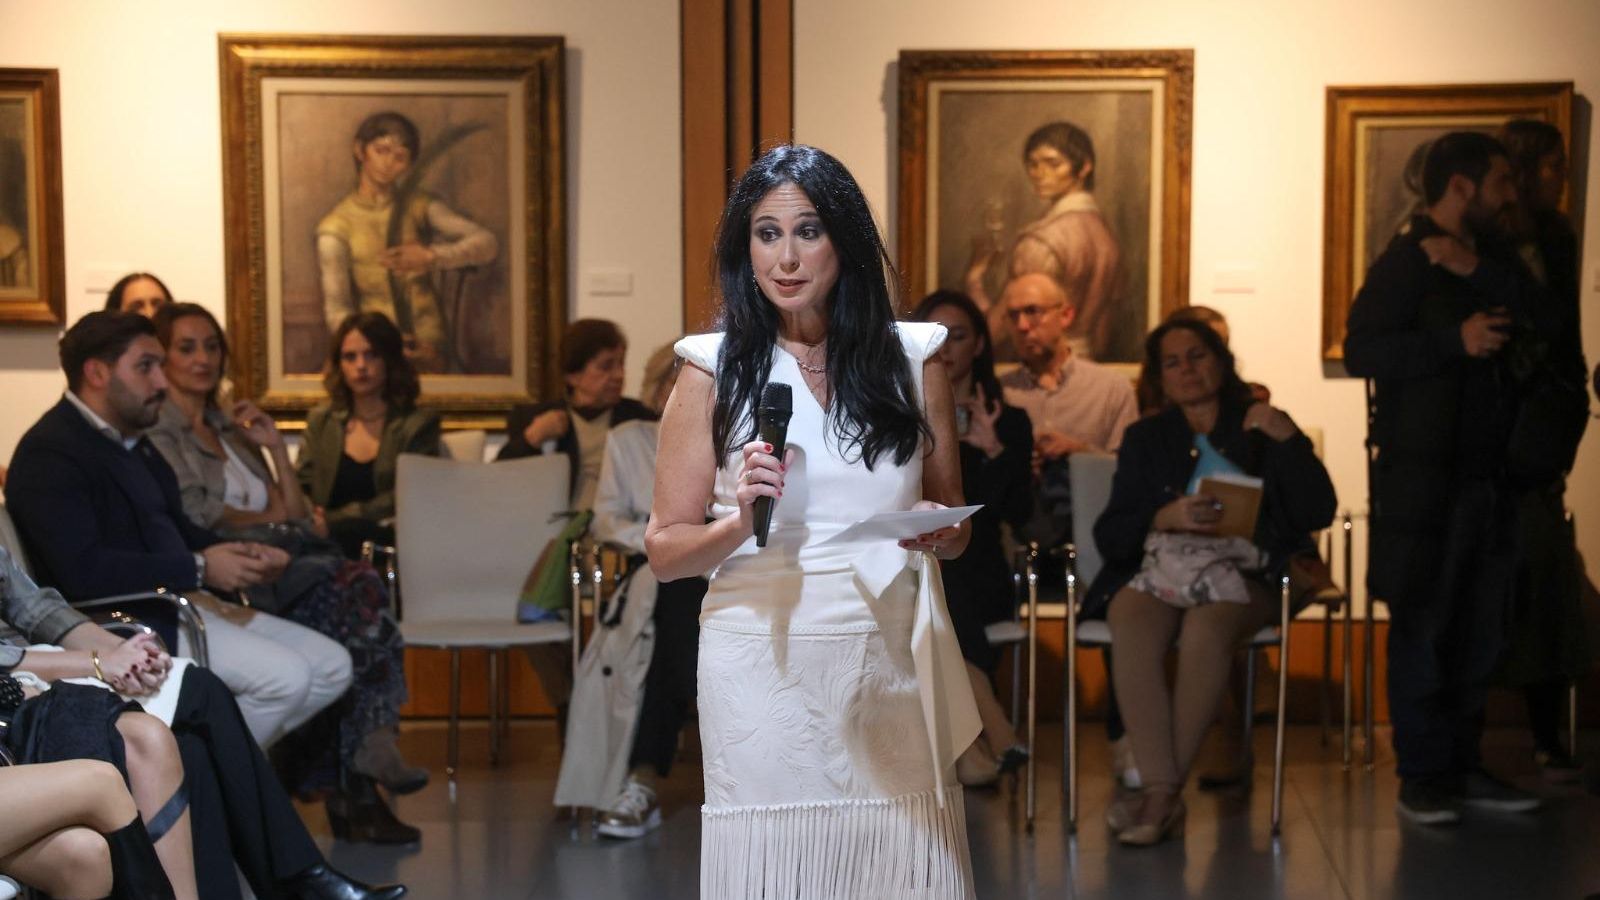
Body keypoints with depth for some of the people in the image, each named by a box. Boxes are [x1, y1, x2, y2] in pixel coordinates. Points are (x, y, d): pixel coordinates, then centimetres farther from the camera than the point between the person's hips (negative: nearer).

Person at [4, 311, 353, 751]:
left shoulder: (130, 440, 17)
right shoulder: (49, 453, -13)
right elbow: (81, 570, -25)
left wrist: (240, 551, 2)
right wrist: (199, 568, -22)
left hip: (184, 601, 10)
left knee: (332, 666, 3)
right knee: (285, 676, -24)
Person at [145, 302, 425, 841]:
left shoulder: (231, 429, 28)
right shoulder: (154, 431, 5)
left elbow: (297, 515, 21)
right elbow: (194, 515, -9)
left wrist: (275, 448, 11)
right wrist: (275, 521, 1)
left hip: (278, 567, 7)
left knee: (360, 586, -27)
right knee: (353, 587, -30)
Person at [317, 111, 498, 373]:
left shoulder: (420, 206, 8)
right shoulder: (337, 226, 0)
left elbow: (487, 243, -2)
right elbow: (337, 312, -6)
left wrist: (431, 256, -18)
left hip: (429, 350, 1)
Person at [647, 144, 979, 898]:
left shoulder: (913, 357, 7)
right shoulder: (715, 370, 1)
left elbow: (953, 523, 15)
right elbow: (664, 552, 2)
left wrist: (941, 532, -7)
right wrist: (738, 524, -17)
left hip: (892, 660, 2)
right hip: (765, 663, -2)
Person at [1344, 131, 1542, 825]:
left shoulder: (1495, 262, 18)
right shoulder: (1405, 264, -4)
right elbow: (1361, 352, -15)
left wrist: (1478, 272, -8)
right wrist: (1456, 340, -19)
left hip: (1487, 475, 7)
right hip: (1423, 475, -7)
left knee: (1478, 631, 10)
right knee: (1421, 628, -4)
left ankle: (1462, 767, 19)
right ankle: (1422, 778, 2)